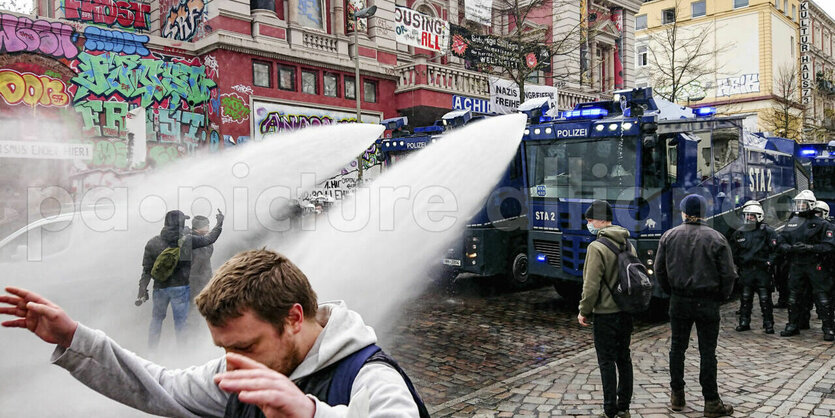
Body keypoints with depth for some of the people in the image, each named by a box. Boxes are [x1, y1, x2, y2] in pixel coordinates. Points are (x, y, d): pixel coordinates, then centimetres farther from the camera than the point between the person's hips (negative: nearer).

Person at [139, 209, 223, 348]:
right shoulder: (187, 240, -12)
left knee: (157, 318, 19)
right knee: (180, 321, 7)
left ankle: (151, 348, 27)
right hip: (180, 287, -3)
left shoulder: (152, 243, -4)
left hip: (160, 287, 3)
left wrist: (142, 289, 3)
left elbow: (147, 269, -2)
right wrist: (220, 222, 13)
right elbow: (210, 238, -1)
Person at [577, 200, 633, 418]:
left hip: (605, 313, -8)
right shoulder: (627, 244, 8)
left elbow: (592, 285, -20)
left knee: (607, 361, 1)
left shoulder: (597, 247, -18)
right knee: (624, 358, 16)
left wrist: (584, 311, -9)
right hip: (626, 311, 8)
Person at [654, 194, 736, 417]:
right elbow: (728, 274, -7)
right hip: (707, 302, -2)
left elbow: (659, 270, 2)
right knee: (707, 352, 4)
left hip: (679, 301, 2)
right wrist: (721, 296, 7)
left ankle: (677, 396, 21)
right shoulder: (716, 238, -7)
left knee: (677, 348, 12)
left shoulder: (669, 236, -1)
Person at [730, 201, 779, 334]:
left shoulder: (767, 231, -1)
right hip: (745, 270, 4)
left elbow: (774, 249, -2)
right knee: (745, 298, 9)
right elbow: (734, 252, 19)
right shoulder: (739, 233, 10)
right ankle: (744, 322, 18)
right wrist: (736, 265, 13)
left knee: (765, 298, 1)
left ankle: (768, 324, 11)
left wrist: (769, 262, -11)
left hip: (762, 269, -3)